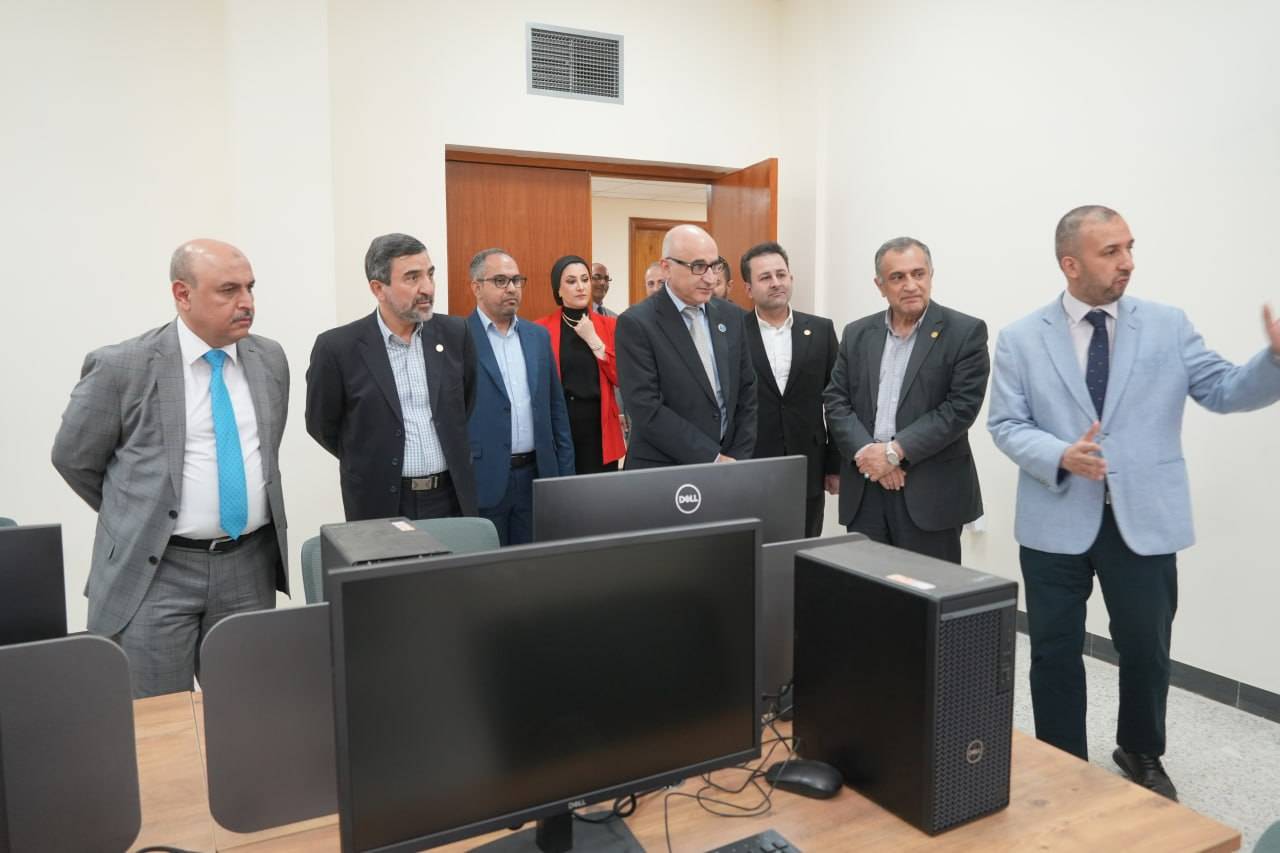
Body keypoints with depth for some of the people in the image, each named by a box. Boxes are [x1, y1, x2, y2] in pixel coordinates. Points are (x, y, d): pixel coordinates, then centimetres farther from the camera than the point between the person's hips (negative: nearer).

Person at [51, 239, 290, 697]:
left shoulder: (270, 358, 4)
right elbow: (73, 458, 2)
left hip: (250, 564, 4)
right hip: (153, 570, -3)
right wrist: (136, 518, 9)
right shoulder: (122, 366, -10)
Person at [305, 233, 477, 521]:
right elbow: (322, 425, 3)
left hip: (453, 498, 3)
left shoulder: (455, 333, 0)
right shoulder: (337, 347, -9)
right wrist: (374, 464, 10)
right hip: (380, 504, -2)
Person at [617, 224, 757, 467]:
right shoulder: (636, 324, -12)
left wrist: (737, 460, -2)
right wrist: (714, 459, -18)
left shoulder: (731, 317, 5)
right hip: (662, 477, -5)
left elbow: (746, 393, 8)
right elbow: (647, 410, -19)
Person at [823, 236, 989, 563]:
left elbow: (961, 406, -10)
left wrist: (894, 451, -15)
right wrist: (866, 452, -11)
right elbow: (836, 401, 6)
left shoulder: (965, 332, -2)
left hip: (931, 494, -3)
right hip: (864, 491, 4)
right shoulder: (857, 334, 11)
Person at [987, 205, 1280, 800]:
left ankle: (1141, 754, 41)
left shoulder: (1168, 326, 3)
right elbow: (1005, 424, -4)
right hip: (1056, 520, -1)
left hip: (1144, 520, 1)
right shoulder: (1021, 339, -1)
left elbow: (1225, 391, -2)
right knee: (1055, 652, 10)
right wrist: (1060, 456, -21)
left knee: (1147, 649, 13)